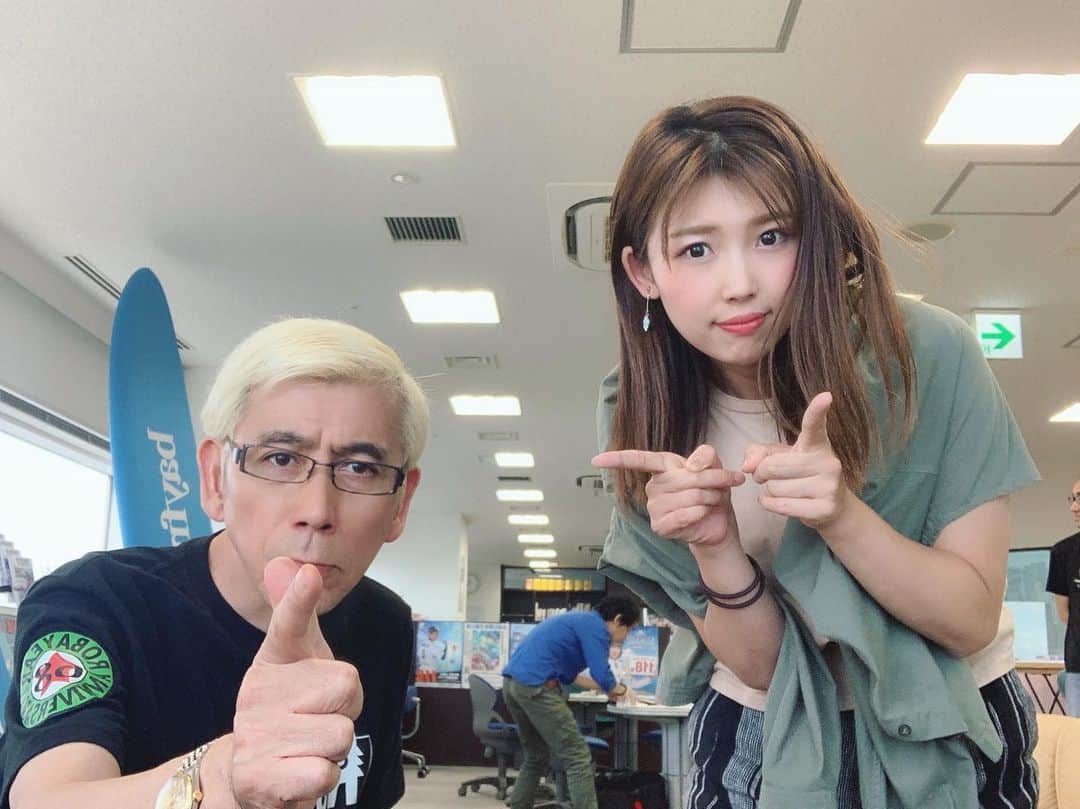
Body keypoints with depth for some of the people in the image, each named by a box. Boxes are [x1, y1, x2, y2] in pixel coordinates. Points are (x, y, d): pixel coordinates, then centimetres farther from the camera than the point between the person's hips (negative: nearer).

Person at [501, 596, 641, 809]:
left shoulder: (579, 620, 26)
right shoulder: (596, 626, -2)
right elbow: (602, 675, -8)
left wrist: (607, 688, 30)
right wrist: (621, 690, 13)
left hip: (513, 683, 10)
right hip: (535, 687, -10)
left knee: (536, 758, 22)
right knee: (578, 758, -5)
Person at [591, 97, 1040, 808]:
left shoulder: (929, 356, -24)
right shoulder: (640, 417, -16)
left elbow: (971, 621, -18)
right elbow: (758, 664, -13)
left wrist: (841, 513, -34)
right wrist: (713, 544, -33)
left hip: (943, 733, -1)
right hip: (761, 737, 1)